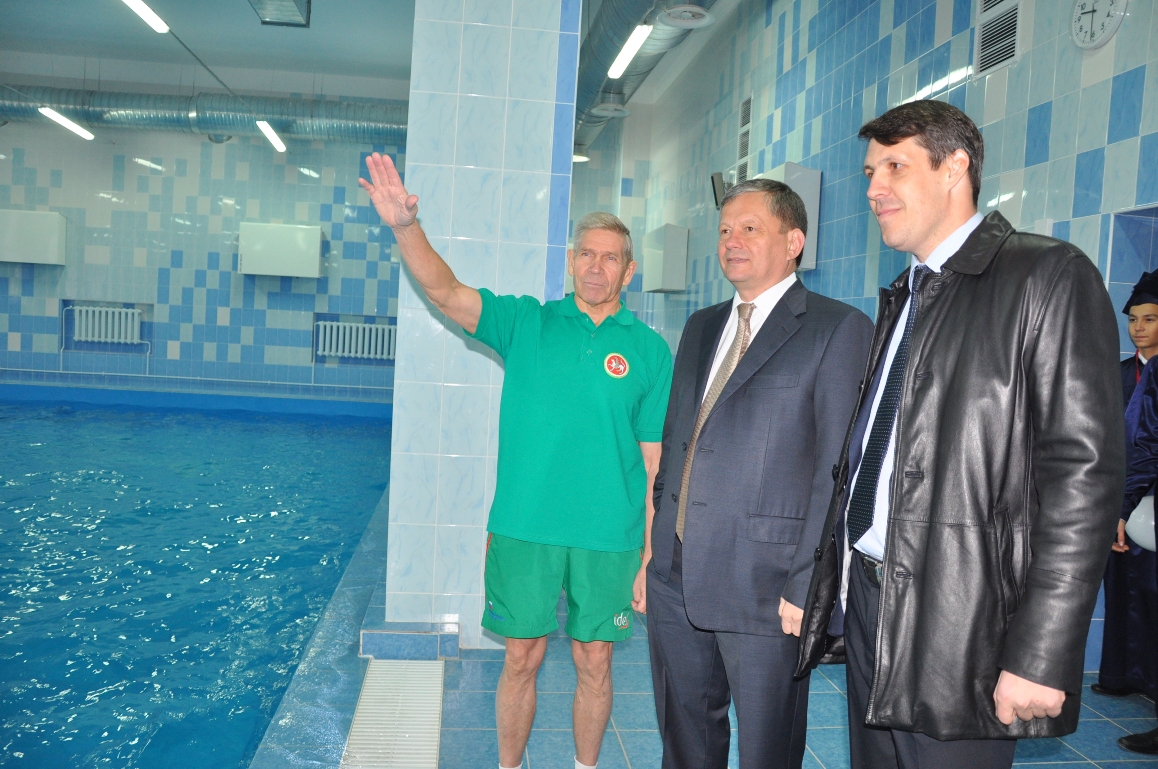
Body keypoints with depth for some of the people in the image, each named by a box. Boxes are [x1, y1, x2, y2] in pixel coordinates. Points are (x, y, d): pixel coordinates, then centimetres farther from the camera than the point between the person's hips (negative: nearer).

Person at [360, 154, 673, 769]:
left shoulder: (650, 351, 1)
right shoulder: (527, 322, 2)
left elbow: (656, 462, 0)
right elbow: (444, 291, -11)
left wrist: (653, 555, -2)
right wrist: (406, 227, -29)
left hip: (607, 537, 0)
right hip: (525, 528, 0)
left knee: (594, 662, 13)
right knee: (521, 659, 11)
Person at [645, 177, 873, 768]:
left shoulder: (838, 329, -6)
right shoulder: (701, 327, 15)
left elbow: (839, 469, -11)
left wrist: (807, 585, -15)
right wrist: (658, 545, 12)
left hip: (763, 586, -6)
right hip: (675, 575, 6)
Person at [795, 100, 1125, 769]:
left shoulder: (1049, 275, -8)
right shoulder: (902, 298, 17)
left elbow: (1084, 471, -16)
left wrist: (1041, 655, -20)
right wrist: (827, 588, 11)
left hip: (960, 627, -7)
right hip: (869, 603, 8)